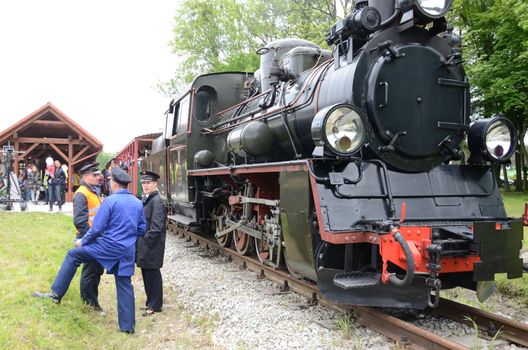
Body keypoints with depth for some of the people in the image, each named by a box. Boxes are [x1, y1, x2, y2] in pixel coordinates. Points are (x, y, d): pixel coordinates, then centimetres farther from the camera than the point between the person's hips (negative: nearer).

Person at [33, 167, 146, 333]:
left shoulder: (110, 201, -11)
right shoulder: (138, 203, 7)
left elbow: (97, 228, -10)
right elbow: (142, 229, 13)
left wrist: (83, 241, 5)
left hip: (109, 246, -5)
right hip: (128, 252, 5)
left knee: (72, 255, 12)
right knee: (124, 285, 11)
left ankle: (56, 293, 13)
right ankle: (127, 326, 15)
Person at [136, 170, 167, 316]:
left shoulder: (157, 201, -16)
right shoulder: (146, 199, 11)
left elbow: (156, 227, -21)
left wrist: (146, 241, -18)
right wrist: (140, 240, 9)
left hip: (152, 245, -9)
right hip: (144, 244, 9)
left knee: (152, 274, 1)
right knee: (146, 273, 16)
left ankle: (155, 305, 13)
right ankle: (151, 301, 29)